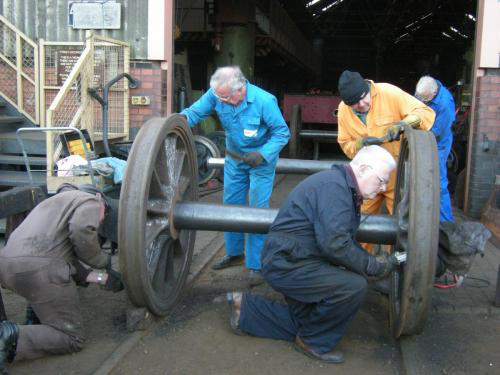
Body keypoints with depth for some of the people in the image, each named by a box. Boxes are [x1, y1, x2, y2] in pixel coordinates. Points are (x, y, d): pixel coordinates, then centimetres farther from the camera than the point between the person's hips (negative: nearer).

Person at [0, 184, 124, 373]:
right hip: (40, 268, -9)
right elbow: (82, 231, -13)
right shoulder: (90, 201, 10)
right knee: (73, 338, 4)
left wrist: (100, 278, 20)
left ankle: (36, 313, 22)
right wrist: (103, 260, 4)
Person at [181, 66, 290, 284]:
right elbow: (195, 112, -10)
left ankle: (255, 265, 4)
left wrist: (262, 155, -31)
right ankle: (234, 254, 32)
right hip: (234, 157, 5)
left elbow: (282, 133, -20)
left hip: (261, 160, -5)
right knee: (231, 206, 13)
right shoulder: (216, 95, -16)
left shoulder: (264, 101, -28)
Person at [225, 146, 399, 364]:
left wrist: (377, 260, -1)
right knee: (354, 286, -22)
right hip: (287, 263, -11)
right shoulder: (333, 186, -23)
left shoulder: (344, 188, 10)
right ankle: (314, 342, -1)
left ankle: (246, 309, 28)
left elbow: (345, 239, 12)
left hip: (290, 261, 11)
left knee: (301, 324, 22)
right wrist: (372, 266, -19)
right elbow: (334, 244, -31)